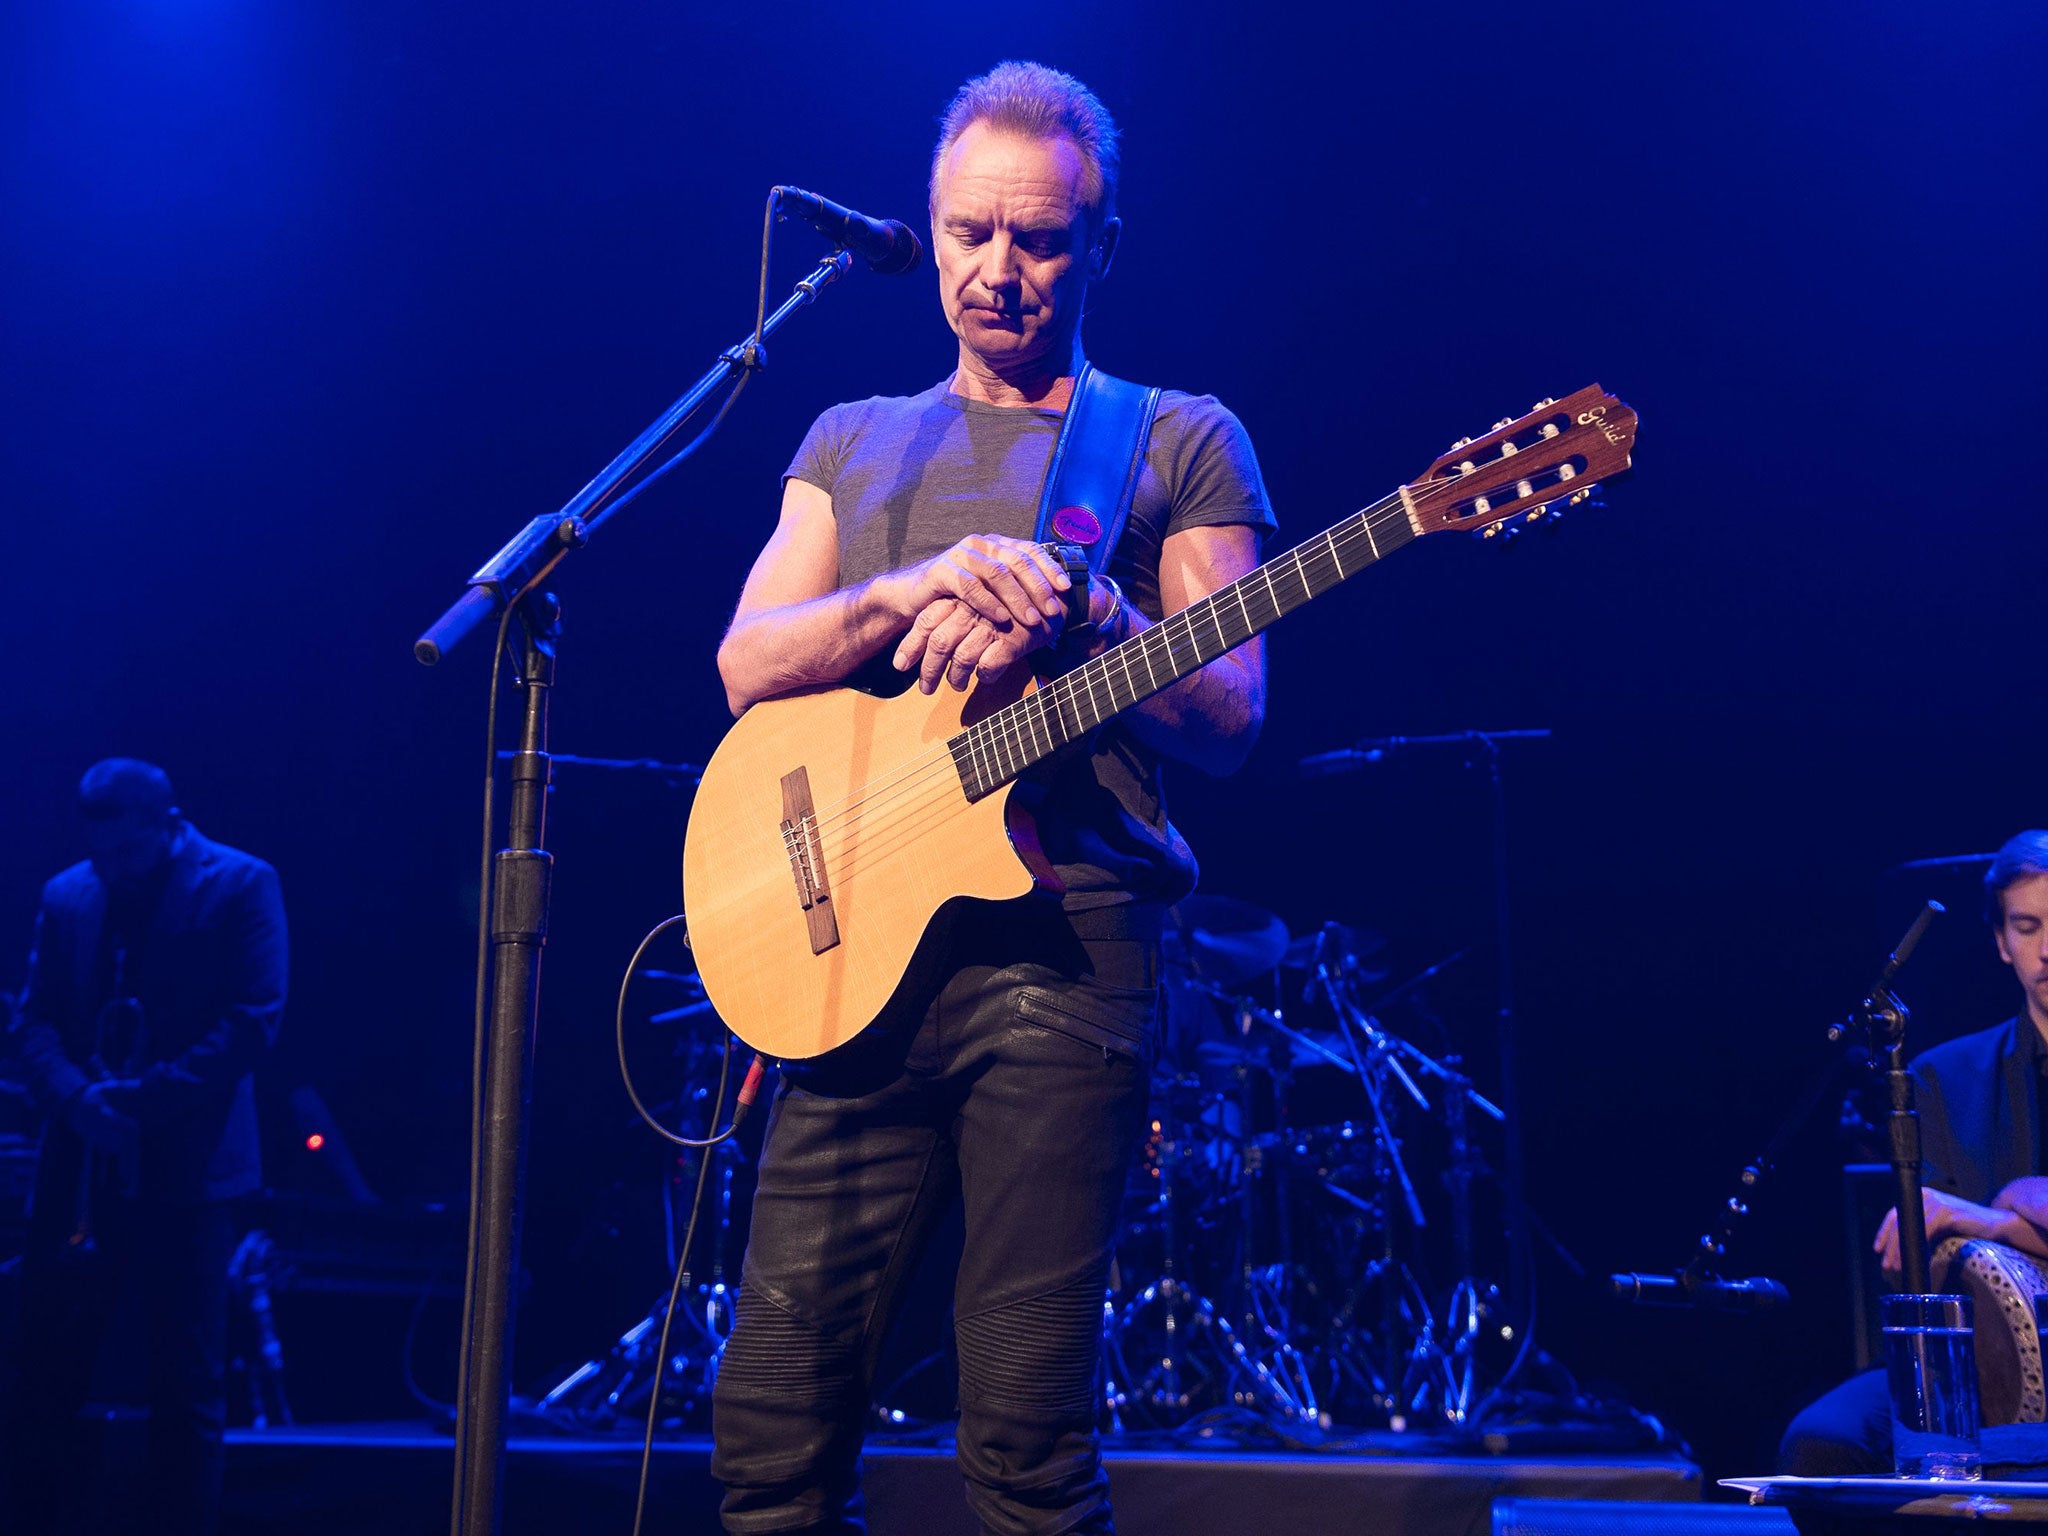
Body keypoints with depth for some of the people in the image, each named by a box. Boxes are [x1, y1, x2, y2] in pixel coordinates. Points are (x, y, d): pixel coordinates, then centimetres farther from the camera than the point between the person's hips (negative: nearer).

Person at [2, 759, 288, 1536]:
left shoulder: (241, 885, -3)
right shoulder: (65, 896, 10)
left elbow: (254, 1021, -10)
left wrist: (144, 1096, -17)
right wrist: (76, 1096, -14)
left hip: (185, 1173, -4)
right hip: (78, 1172, 4)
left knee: (186, 1390, 3)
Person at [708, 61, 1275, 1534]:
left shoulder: (1180, 444, 10)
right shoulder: (855, 441, 21)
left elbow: (1227, 721, 2)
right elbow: (749, 666, 6)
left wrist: (1079, 609, -15)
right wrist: (924, 587, -11)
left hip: (1062, 934, -3)